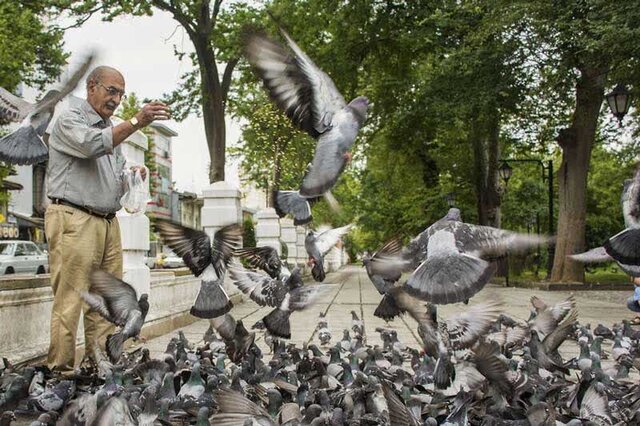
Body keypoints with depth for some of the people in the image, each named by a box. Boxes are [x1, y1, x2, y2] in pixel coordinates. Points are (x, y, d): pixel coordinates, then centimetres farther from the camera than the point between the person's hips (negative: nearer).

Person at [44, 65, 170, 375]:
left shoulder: (111, 129, 24)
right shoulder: (69, 119, 1)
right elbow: (92, 144, -20)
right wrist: (136, 122, -24)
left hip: (108, 222, 8)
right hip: (74, 220, -7)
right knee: (69, 301, -9)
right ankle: (60, 372, -6)